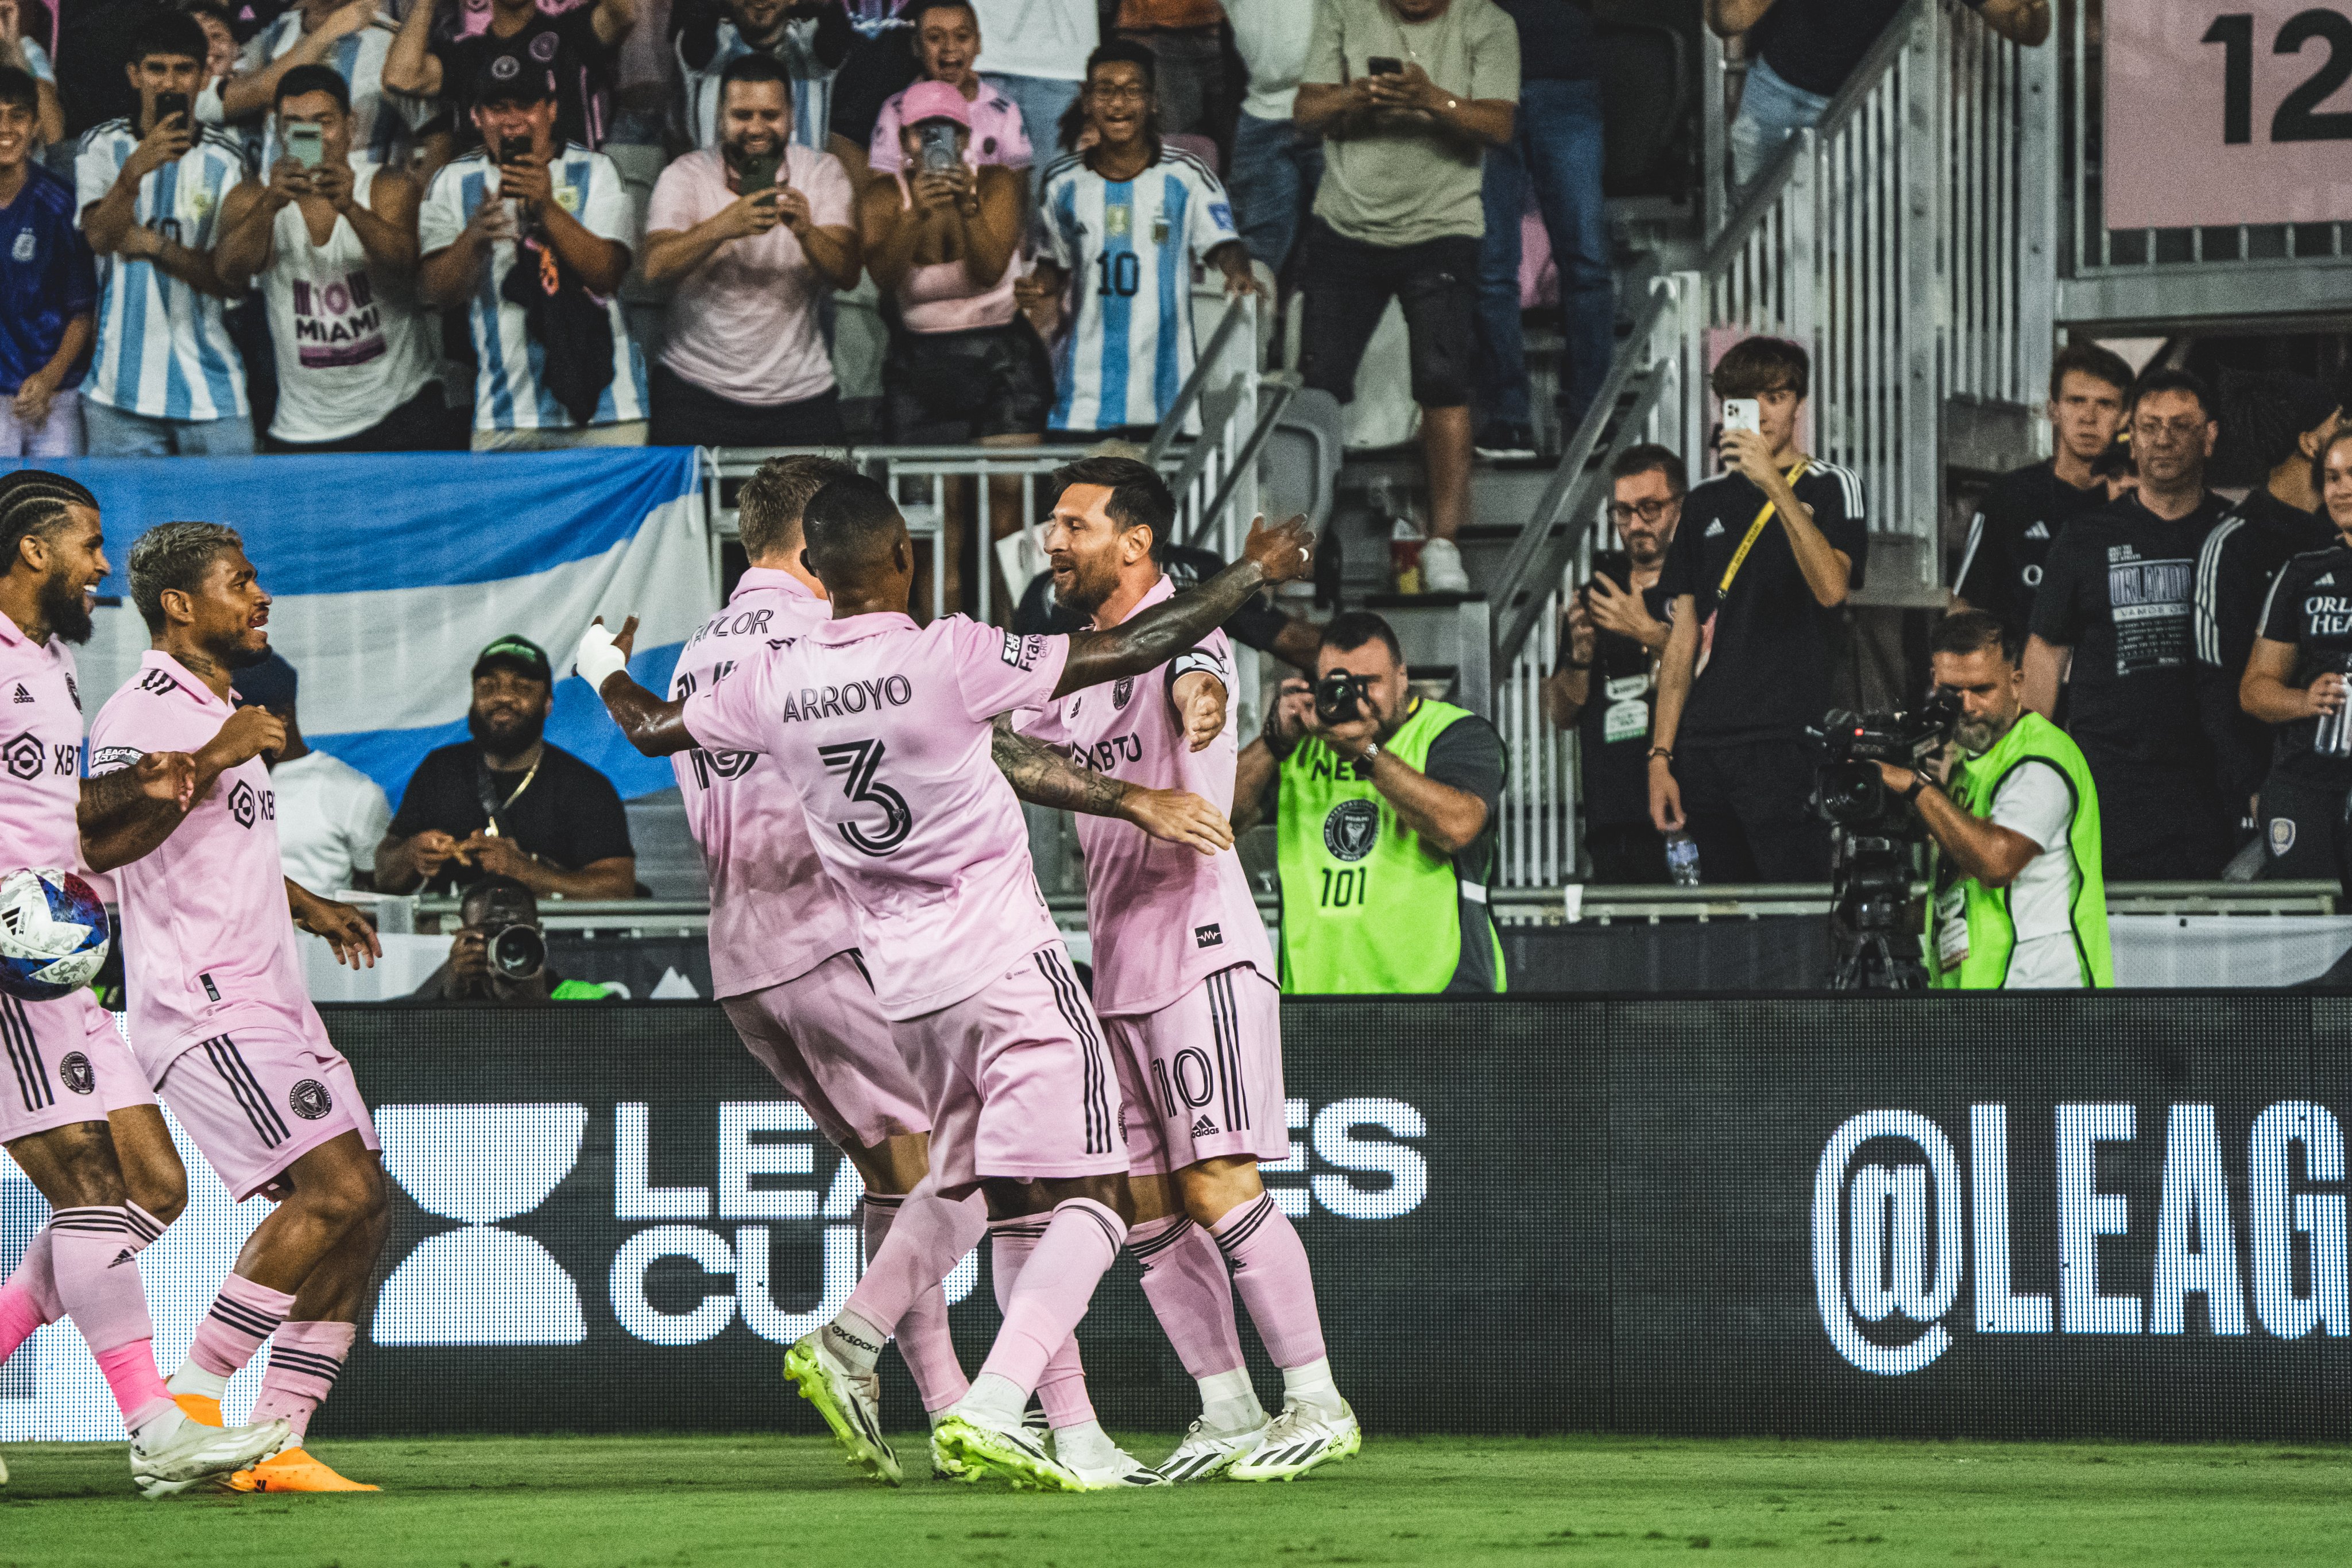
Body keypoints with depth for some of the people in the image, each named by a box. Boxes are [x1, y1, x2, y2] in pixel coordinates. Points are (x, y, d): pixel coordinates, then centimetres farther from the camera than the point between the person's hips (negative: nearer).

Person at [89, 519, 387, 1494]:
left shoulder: (220, 717, 21)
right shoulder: (144, 714, -10)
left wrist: (306, 905, 34)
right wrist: (210, 763, -28)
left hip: (269, 1002, 10)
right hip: (202, 1004, -10)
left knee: (359, 1218, 2)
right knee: (338, 1189, -20)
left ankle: (276, 1443, 3)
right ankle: (195, 1396, -13)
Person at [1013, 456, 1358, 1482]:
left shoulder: (1181, 629, -10)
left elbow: (1195, 684, -35)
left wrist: (1200, 702, -56)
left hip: (1200, 947, -9)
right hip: (1118, 965, 9)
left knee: (1217, 1186, -14)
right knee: (1144, 1203, 6)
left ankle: (1318, 1406, -9)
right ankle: (1229, 1417, 12)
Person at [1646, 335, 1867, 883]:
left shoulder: (1830, 487, 5)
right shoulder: (1707, 503, 19)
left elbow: (1831, 587, -15)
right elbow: (1684, 638, 17)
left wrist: (1775, 485, -20)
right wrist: (1661, 756, 10)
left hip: (1789, 742, -5)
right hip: (1705, 749, 5)